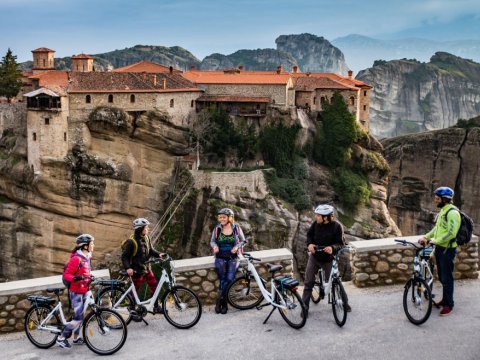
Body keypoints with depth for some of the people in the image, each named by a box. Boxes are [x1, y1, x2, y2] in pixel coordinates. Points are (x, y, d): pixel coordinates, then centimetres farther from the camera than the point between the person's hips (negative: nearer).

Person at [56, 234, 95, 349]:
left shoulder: (86, 257, 8)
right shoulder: (76, 259, -20)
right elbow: (66, 275, -19)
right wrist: (75, 278, -35)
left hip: (83, 291, 9)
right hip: (76, 292, -9)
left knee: (79, 316, 16)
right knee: (78, 318, -10)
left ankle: (76, 338, 29)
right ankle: (61, 338, 2)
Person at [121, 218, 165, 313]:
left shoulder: (146, 238, 2)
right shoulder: (131, 241, -20)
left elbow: (151, 250, 10)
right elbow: (124, 256, -15)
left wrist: (158, 254, -9)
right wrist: (128, 268, -27)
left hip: (147, 269, 7)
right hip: (136, 271, -7)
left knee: (154, 286, 7)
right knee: (135, 291, 5)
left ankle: (156, 307, 21)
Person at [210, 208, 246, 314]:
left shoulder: (236, 228, 0)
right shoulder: (217, 229, 1)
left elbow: (243, 241, 8)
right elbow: (212, 241, 11)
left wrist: (237, 246, -12)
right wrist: (214, 245, -11)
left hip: (233, 258, 0)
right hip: (220, 258, 0)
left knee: (229, 279, -14)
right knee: (223, 280, -11)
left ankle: (219, 301, 1)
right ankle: (224, 303, 3)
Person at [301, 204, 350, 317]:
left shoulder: (336, 226, -19)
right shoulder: (316, 223, -10)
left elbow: (340, 243, -17)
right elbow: (309, 234, 5)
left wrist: (332, 248, -38)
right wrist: (309, 244, -15)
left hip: (328, 259, -3)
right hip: (314, 257, 3)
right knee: (308, 282, 2)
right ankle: (305, 307, 11)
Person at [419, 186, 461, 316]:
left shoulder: (452, 212, -20)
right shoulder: (443, 211, 11)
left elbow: (451, 233, -26)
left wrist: (435, 240, -24)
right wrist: (426, 237, 5)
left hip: (448, 250, -9)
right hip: (439, 248, 9)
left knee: (447, 278, -1)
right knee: (441, 276, 17)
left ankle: (449, 305, 9)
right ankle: (445, 300, 30)